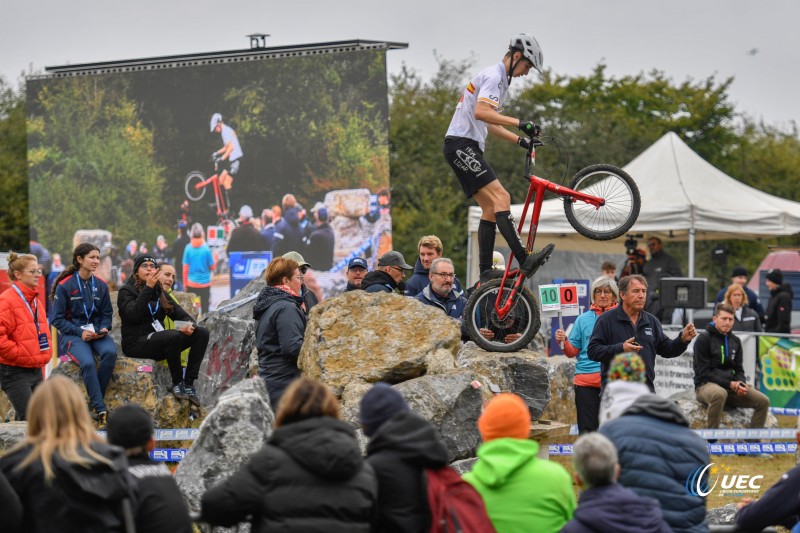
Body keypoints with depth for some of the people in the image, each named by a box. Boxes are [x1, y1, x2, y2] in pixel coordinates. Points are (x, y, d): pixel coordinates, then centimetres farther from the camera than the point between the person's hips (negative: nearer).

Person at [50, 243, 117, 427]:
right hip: (72, 334, -4)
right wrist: (80, 332, -15)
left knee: (110, 352, -31)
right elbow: (57, 318, -4)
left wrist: (104, 328, -7)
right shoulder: (64, 286, -5)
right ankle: (101, 410, -29)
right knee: (87, 362, -34)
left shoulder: (101, 286, 8)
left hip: (97, 332, 4)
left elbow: (107, 314, 15)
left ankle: (94, 402, -19)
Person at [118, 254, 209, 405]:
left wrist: (189, 323, -14)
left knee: (202, 333, -10)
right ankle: (177, 382, -19)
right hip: (136, 343, -7)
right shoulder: (126, 291, -1)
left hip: (158, 341, 7)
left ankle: (189, 383, -16)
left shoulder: (159, 292, 18)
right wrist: (148, 288, -23)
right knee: (173, 336, -36)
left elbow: (178, 312, 10)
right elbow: (134, 315, -20)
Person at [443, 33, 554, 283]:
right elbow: (481, 112, -27)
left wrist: (520, 141, 24)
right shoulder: (494, 76, -10)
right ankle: (524, 260, -30)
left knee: (490, 208, 7)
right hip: (462, 145, -11)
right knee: (500, 197, -20)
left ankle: (485, 272, 5)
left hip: (466, 148, 11)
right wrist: (519, 123, -29)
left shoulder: (499, 79, 23)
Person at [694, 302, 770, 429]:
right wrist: (729, 384, -18)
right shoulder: (703, 340, -6)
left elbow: (739, 370, 15)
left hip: (732, 385, 7)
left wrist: (741, 384, -9)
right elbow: (704, 373, -11)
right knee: (720, 393, -42)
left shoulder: (735, 341, 14)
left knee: (763, 401, -10)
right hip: (706, 385, -7)